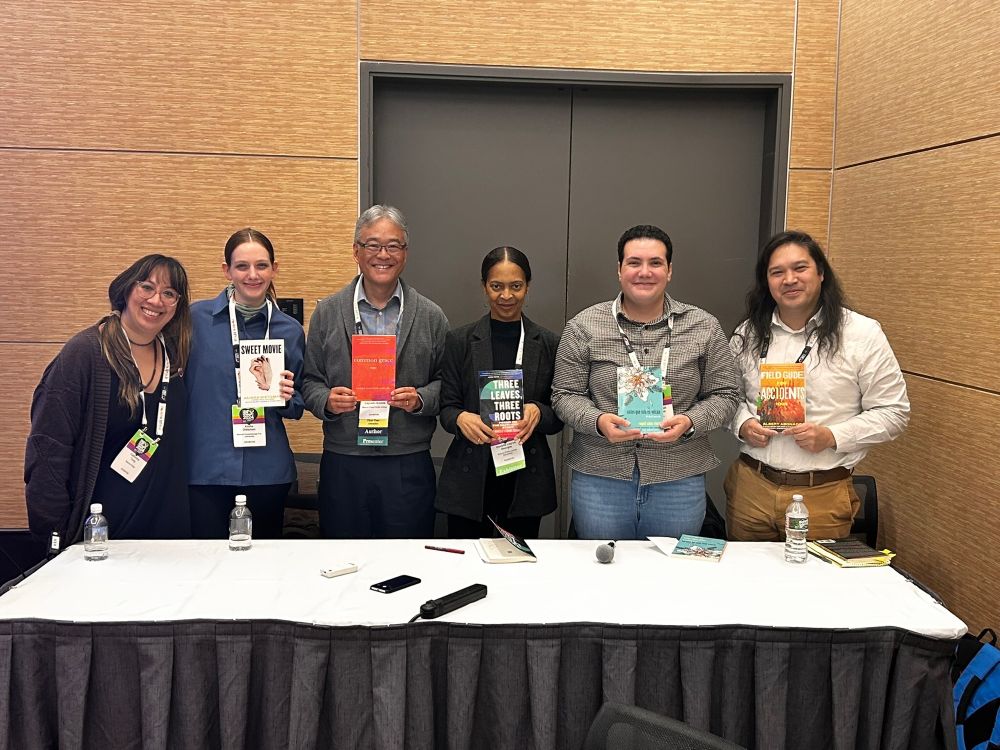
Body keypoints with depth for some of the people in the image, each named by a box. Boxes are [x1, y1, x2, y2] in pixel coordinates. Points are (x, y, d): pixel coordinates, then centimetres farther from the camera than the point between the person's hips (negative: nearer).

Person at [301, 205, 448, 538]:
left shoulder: (431, 317, 4)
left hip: (409, 464, 0)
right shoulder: (327, 313, 5)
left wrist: (420, 399, -12)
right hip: (342, 464, 0)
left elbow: (445, 382, 7)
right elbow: (309, 380, 8)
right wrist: (327, 400, -12)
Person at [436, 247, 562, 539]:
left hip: (526, 480, 1)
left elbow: (559, 417, 5)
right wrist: (461, 418, -18)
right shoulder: (460, 340, 3)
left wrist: (538, 413, -16)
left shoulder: (548, 344, 4)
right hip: (470, 479, -1)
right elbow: (446, 408, 4)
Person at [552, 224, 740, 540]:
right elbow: (565, 395, 2)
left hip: (679, 480, 1)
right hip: (600, 478, 0)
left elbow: (724, 395, 5)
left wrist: (689, 422, -14)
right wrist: (598, 421, -17)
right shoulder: (584, 327, 1)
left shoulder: (704, 328, 3)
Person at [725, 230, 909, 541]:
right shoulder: (747, 334, 7)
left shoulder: (862, 334, -3)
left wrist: (831, 436, -16)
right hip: (750, 486, 3)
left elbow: (893, 412, -2)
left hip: (822, 495, -3)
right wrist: (742, 424, -4)